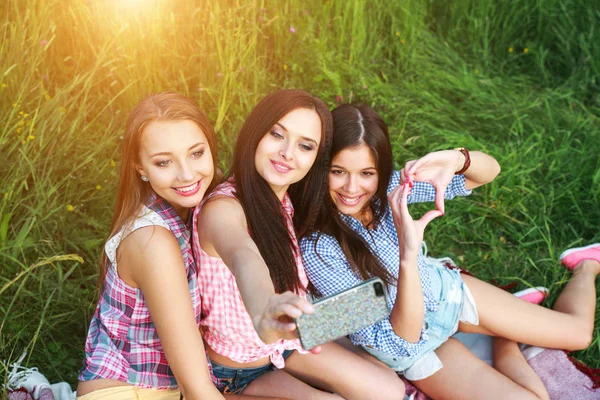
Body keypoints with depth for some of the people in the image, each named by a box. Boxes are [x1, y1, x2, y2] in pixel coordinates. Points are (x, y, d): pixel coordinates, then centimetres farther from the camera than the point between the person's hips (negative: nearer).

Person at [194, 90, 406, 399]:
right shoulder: (222, 208, -31)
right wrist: (264, 311, -74)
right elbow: (244, 258, -54)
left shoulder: (289, 200, -5)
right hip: (239, 369, -6)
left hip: (288, 342, 7)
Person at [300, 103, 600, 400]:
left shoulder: (389, 186, -20)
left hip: (445, 290, 4)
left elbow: (489, 170, -16)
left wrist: (457, 159, -40)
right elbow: (398, 343, -32)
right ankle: (506, 330, 16)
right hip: (410, 345, -3)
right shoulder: (317, 248, -33)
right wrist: (407, 257, -48)